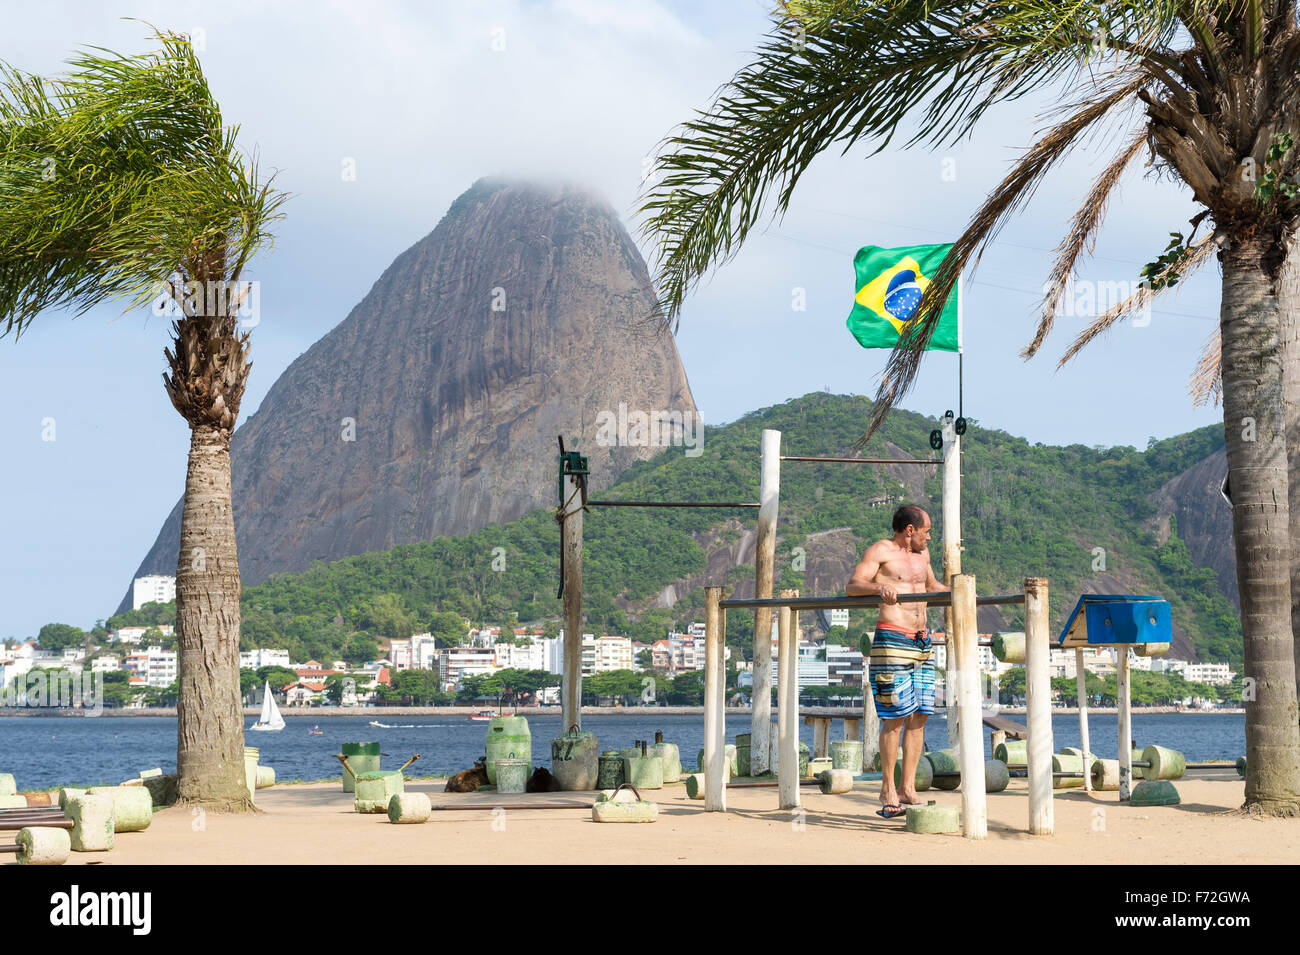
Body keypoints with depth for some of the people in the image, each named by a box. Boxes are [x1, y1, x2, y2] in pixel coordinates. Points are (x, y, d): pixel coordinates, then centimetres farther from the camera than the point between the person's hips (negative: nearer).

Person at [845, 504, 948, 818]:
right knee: (896, 716, -9)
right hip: (892, 640, -8)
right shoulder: (880, 551, -2)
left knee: (919, 715, 4)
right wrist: (879, 586, -30)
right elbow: (852, 586, -11)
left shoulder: (921, 554, 20)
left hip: (921, 643, 8)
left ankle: (908, 788, 8)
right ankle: (888, 790, -3)